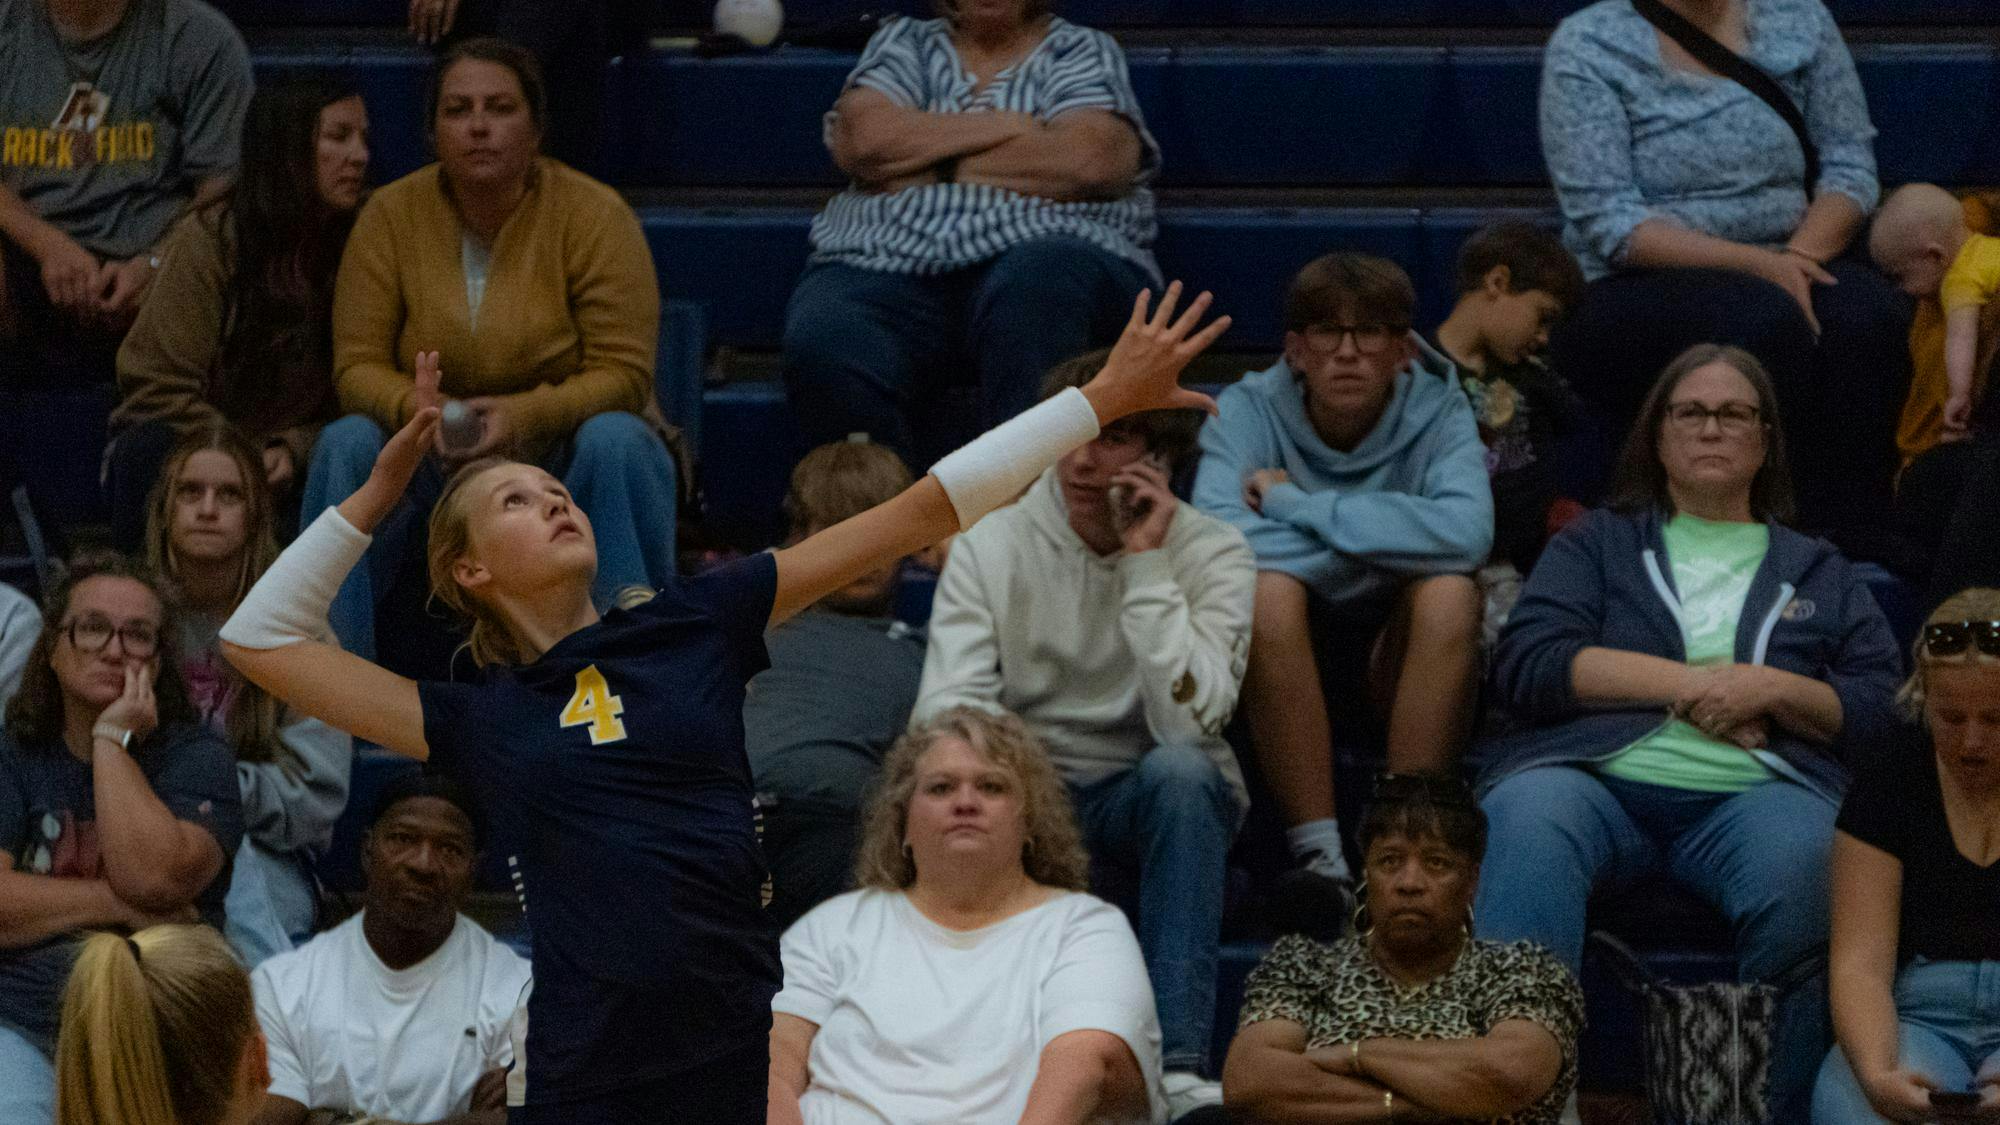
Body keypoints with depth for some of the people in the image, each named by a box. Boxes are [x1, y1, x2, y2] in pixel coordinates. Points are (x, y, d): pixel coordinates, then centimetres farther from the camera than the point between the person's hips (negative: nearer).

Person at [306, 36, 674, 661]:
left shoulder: (594, 214, -13)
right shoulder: (391, 215, -7)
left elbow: (623, 375, -16)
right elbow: (358, 367, -8)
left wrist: (525, 415, -34)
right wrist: (424, 413, -30)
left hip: (566, 459, -2)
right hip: (436, 465, 2)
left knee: (616, 440, -34)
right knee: (345, 445, -26)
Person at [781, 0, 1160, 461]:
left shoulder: (1084, 52, 18)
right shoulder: (903, 44, 24)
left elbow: (1087, 161, -3)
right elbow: (865, 137, 3)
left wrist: (926, 166, 3)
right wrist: (1008, 126, 3)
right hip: (889, 261, 2)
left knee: (1041, 279, -40)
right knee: (822, 345, -32)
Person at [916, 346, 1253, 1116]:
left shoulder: (1211, 553, -8)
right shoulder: (990, 545, -3)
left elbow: (1187, 722, -23)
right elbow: (944, 710, -12)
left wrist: (1145, 563, -23)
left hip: (1157, 800, -1)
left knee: (1181, 767, -36)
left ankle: (1178, 1065, -41)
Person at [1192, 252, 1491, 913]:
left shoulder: (1438, 414, -8)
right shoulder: (1250, 409, -9)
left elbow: (1467, 533, -30)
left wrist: (1294, 504, -26)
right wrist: (1388, 538, -22)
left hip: (1400, 658, 1)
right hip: (1284, 662, -1)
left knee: (1450, 593, -29)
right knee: (1268, 589, -32)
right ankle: (1318, 853, -34)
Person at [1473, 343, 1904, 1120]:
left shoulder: (1818, 572, 30)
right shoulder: (1598, 544, 27)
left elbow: (1883, 708, 18)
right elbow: (1526, 665, 9)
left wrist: (1773, 690, -1)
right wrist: (1691, 684, 3)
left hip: (1754, 793, 0)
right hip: (1595, 774, 0)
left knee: (1806, 862, -38)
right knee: (1525, 824, -38)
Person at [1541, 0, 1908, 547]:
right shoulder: (1586, 46, -4)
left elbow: (1850, 163, 8)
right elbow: (1606, 224, -12)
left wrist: (1800, 256, -14)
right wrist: (1757, 264, -23)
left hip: (1786, 268, 4)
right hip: (1634, 291, -4)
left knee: (1866, 316, -30)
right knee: (1763, 322, -35)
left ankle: (1851, 549, -31)